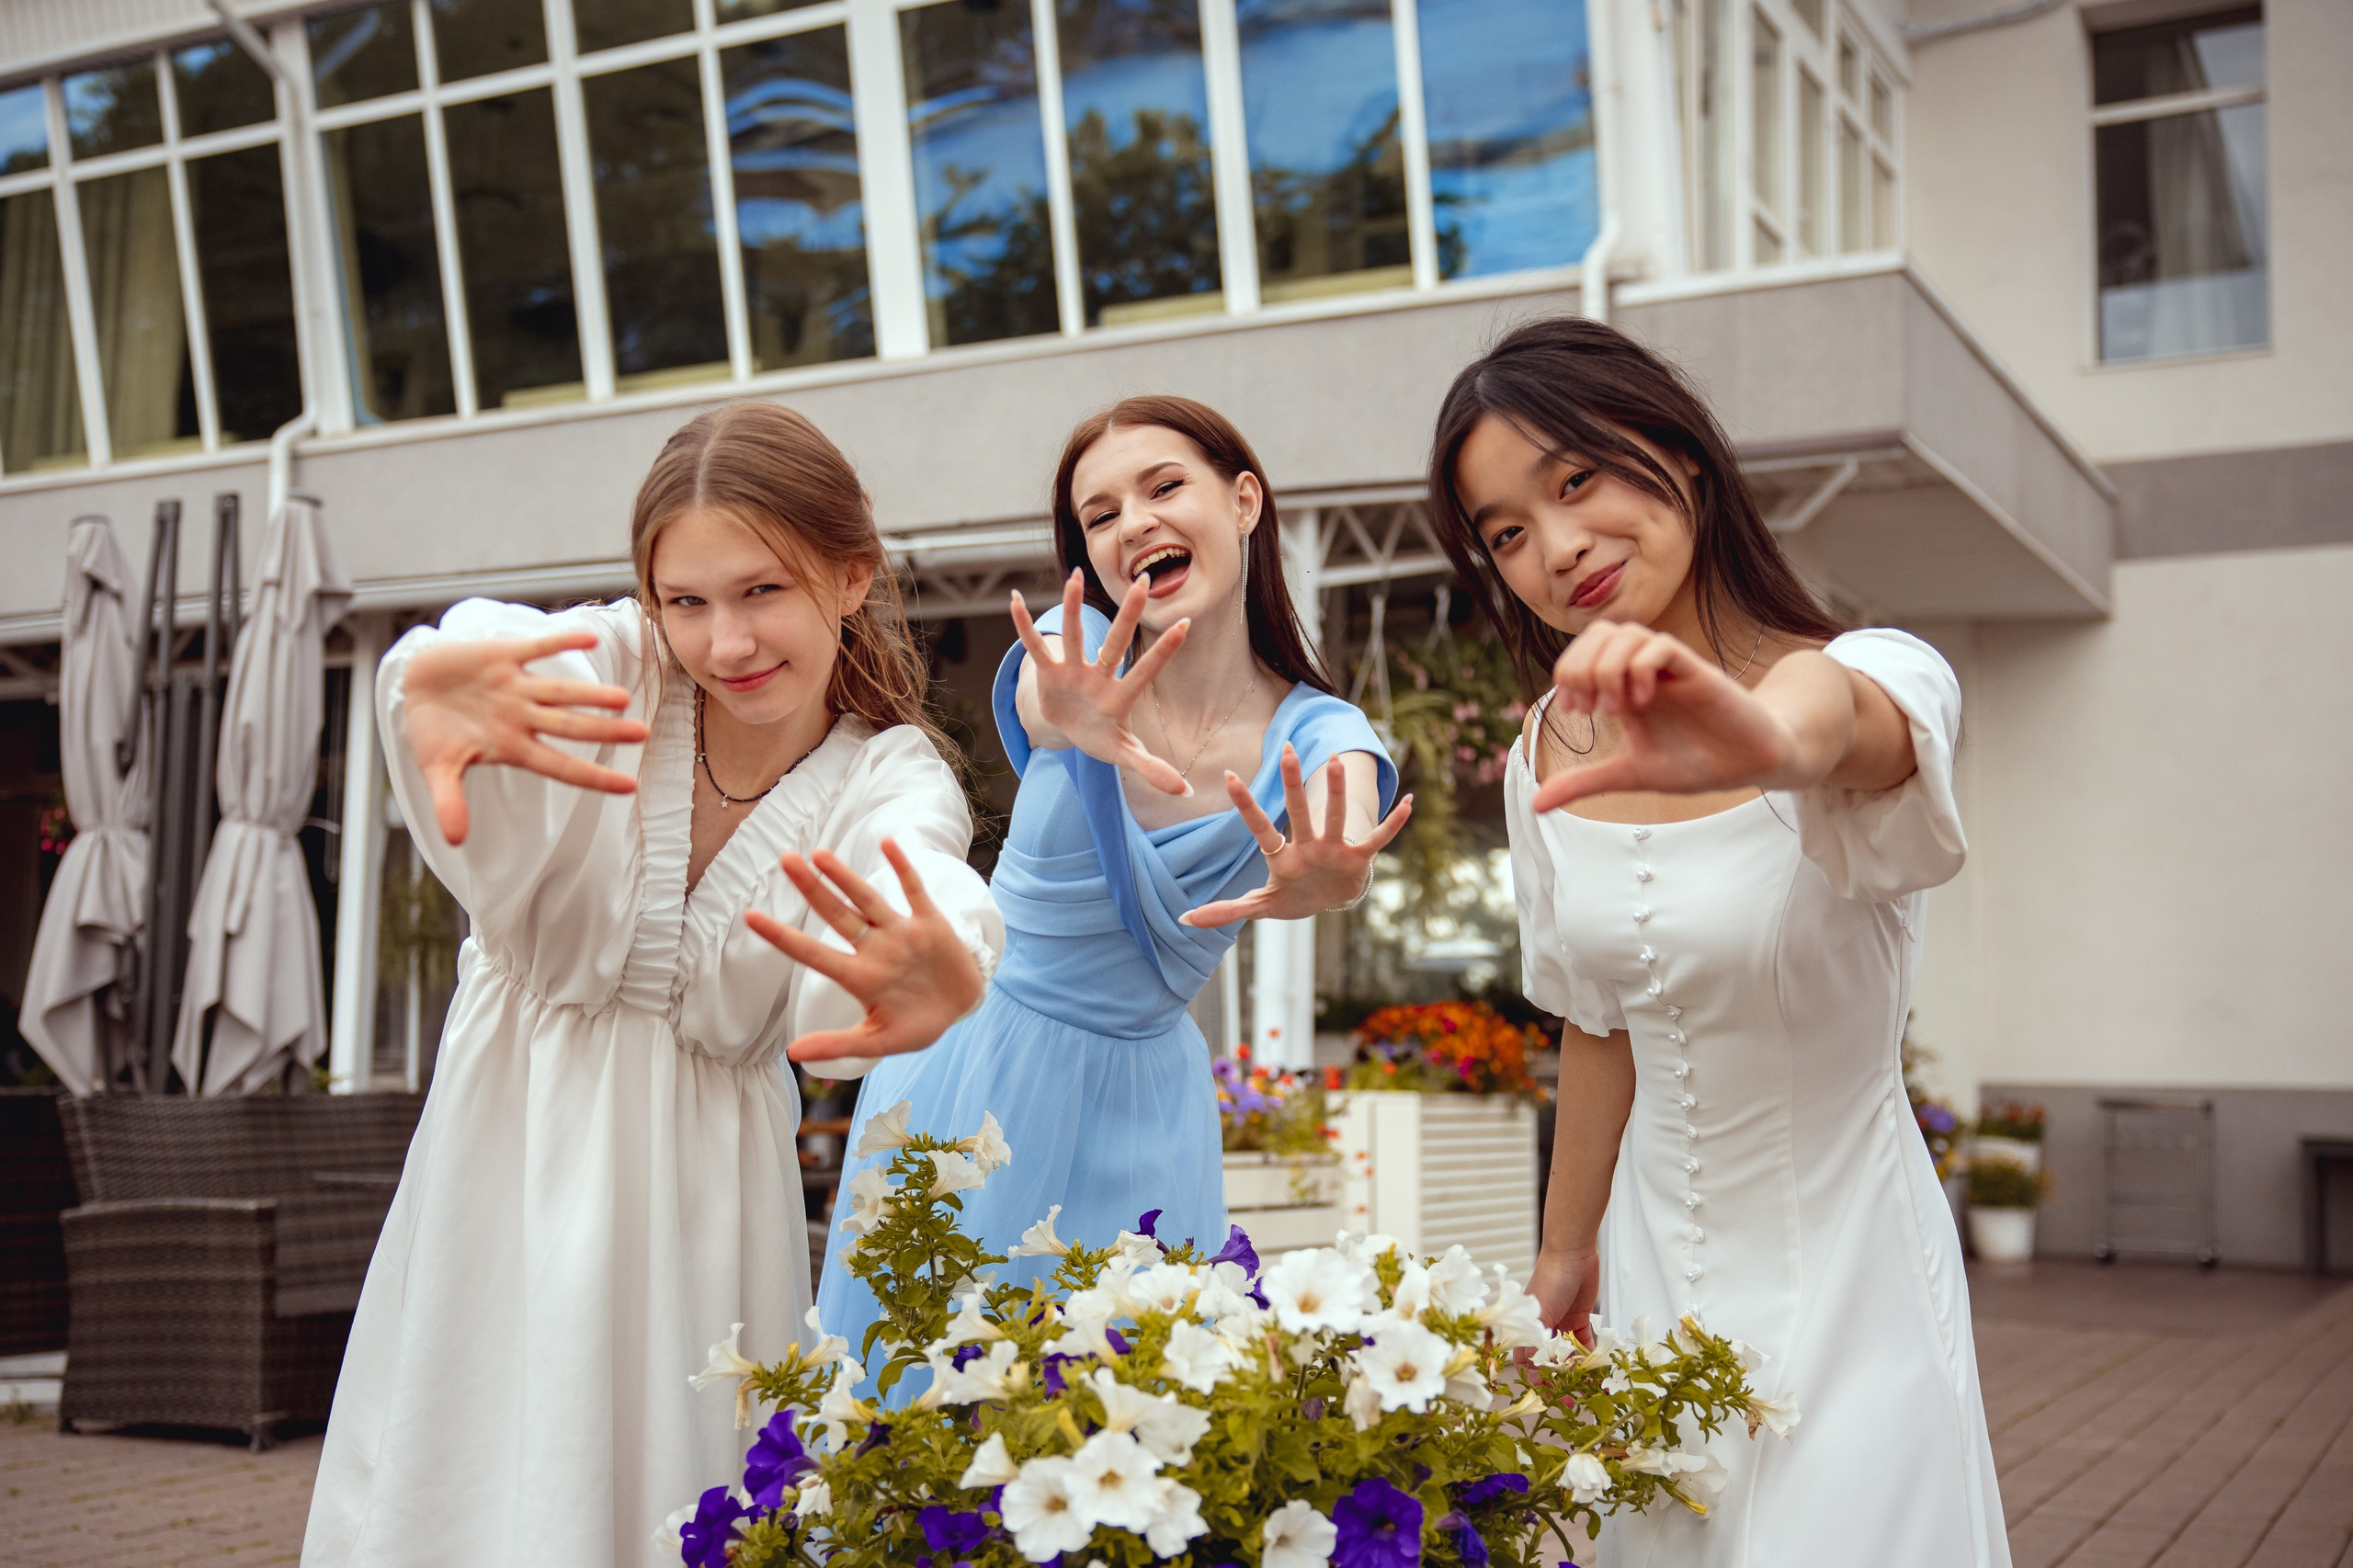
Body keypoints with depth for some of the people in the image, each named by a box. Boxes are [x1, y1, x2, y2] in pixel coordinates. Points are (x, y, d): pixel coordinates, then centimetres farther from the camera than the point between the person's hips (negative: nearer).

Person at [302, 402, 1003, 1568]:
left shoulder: (891, 784, -10)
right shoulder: (605, 673, -10)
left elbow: (928, 887, -33)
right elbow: (504, 654, -34)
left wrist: (950, 980, -58)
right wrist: (433, 674, -59)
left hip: (695, 1180, 0)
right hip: (512, 1146, 0)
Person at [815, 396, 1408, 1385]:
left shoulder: (1315, 737, -11)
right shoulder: (1082, 654, -11)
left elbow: (1348, 843, -34)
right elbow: (1038, 699, -36)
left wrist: (1327, 879, -59)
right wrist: (1072, 721, -61)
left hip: (1140, 1107, 0)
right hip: (973, 1076, 0)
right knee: (914, 1377, 8)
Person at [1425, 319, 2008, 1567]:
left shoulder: (1881, 680, -18)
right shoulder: (1547, 761, -1)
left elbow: (1843, 716, -44)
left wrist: (1776, 739, -66)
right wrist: (1564, 1249, 18)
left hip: (1841, 1273, -5)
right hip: (1652, 1266, 5)